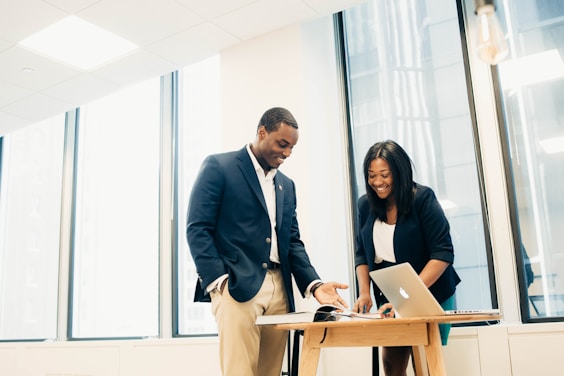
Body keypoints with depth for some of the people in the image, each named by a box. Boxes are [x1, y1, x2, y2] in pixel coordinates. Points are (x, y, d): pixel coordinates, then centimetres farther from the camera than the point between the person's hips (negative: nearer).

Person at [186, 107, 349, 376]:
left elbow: (293, 241, 16)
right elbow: (197, 229, -6)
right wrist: (219, 280, -16)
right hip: (236, 286, -6)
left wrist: (314, 284, 1)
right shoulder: (219, 166, 1)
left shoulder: (287, 185, 20)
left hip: (279, 290, 6)